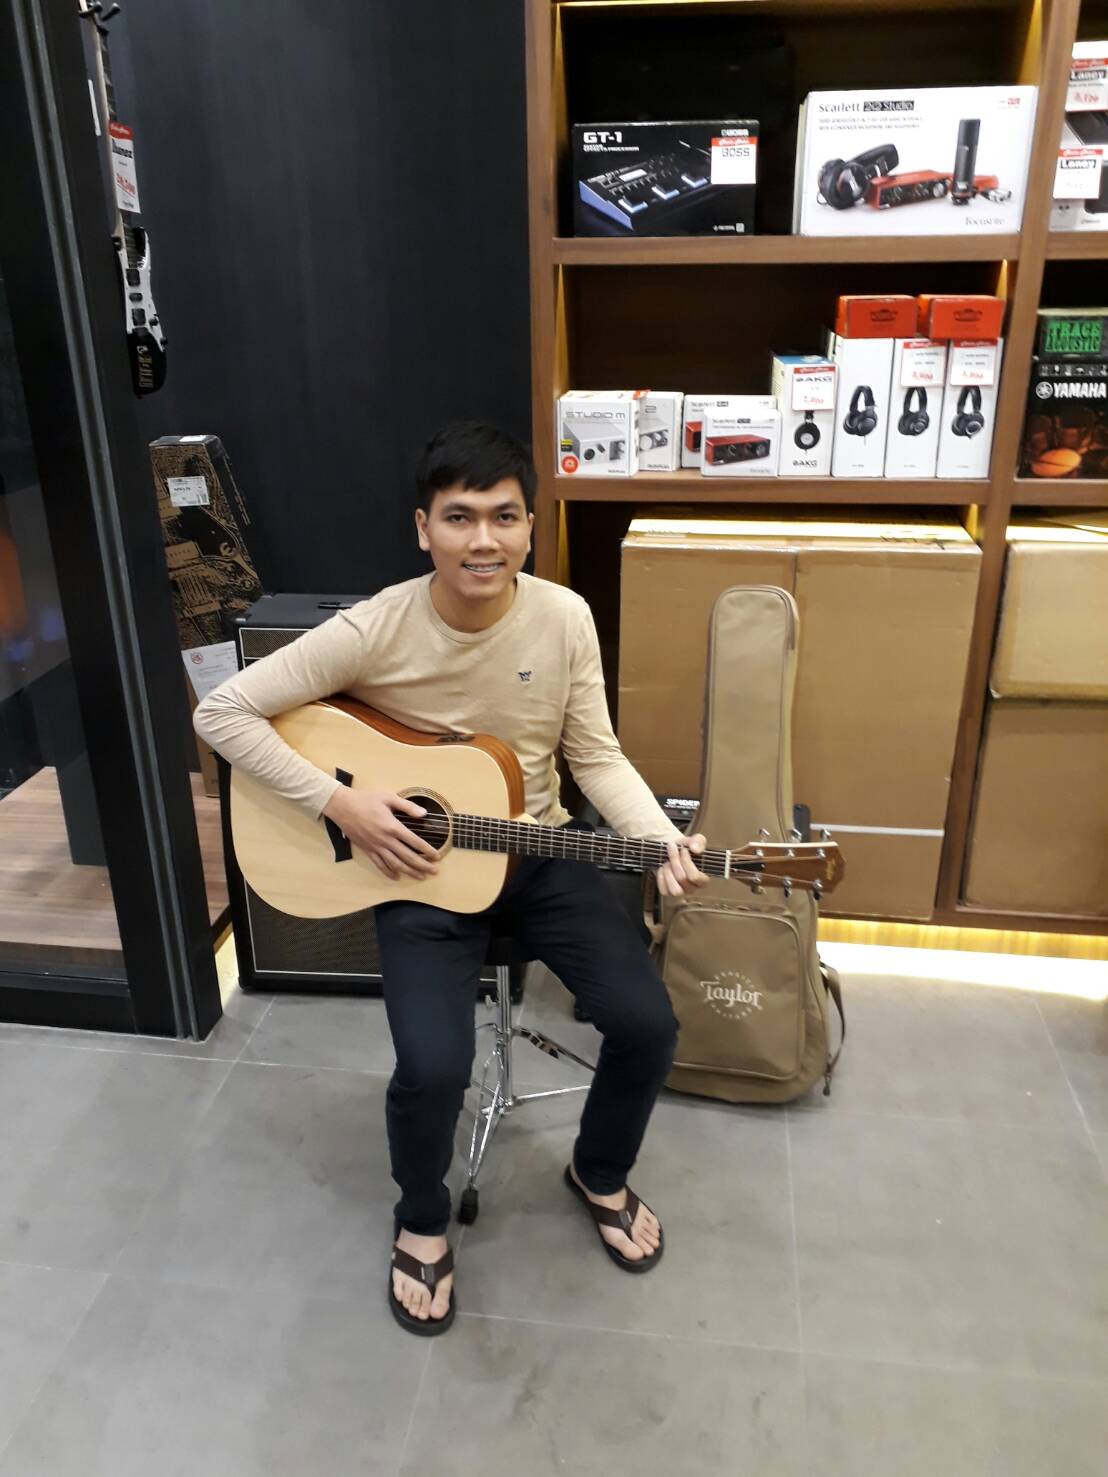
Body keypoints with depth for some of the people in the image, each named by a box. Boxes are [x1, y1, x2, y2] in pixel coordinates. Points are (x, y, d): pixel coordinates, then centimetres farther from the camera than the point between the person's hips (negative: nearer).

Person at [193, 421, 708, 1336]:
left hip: (540, 856, 3)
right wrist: (338, 803, -20)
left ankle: (601, 1174, 25)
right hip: (419, 866, -2)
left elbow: (595, 755, -1)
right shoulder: (375, 631, -18)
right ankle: (423, 1219, 16)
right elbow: (223, 713, -13)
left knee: (647, 1023, -9)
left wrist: (665, 842, -17)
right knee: (433, 1068, -21)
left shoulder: (566, 618, -10)